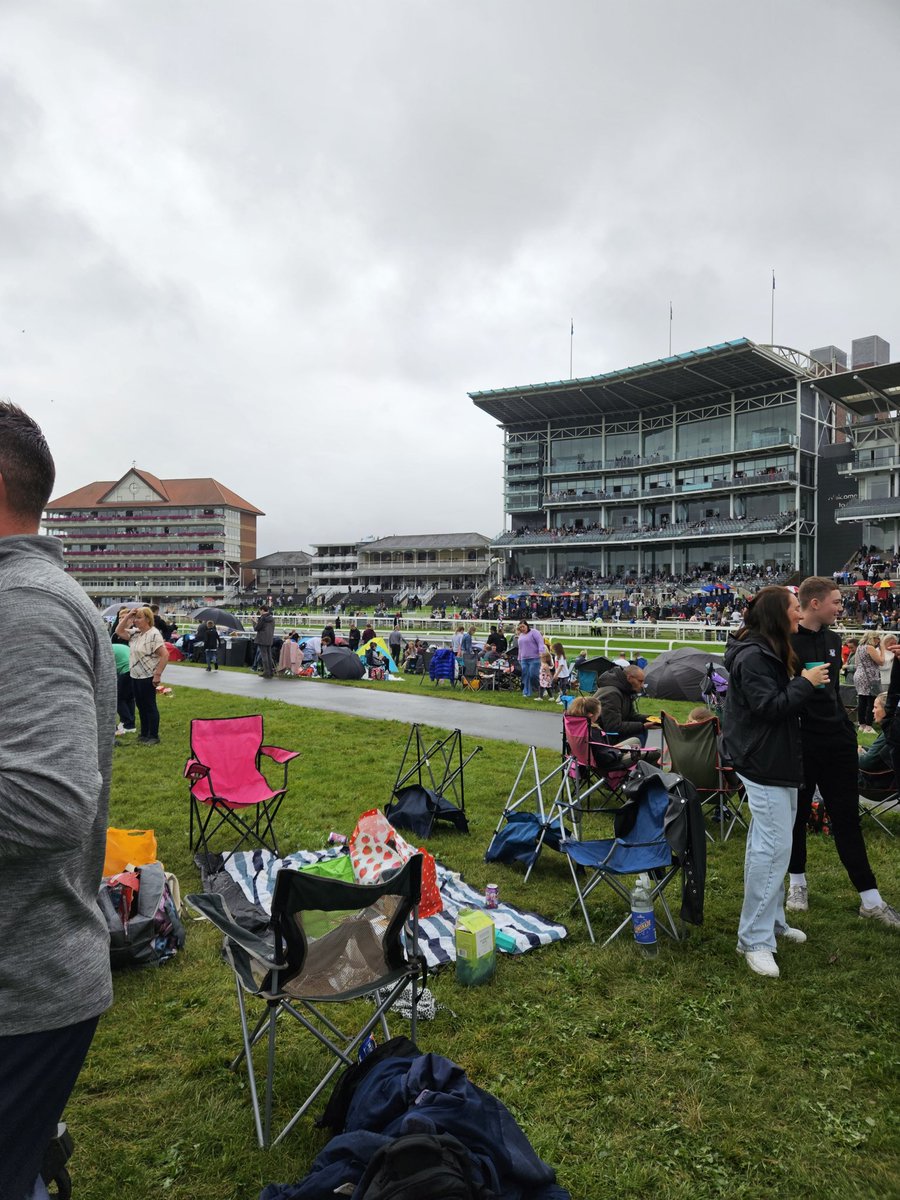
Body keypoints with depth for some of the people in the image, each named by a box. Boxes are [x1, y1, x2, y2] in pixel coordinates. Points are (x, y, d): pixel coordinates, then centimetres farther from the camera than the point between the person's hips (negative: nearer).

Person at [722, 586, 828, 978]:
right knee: (775, 845, -10)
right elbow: (768, 707, -24)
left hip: (776, 760, 11)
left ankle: (771, 920, 29)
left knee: (767, 842, 17)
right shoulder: (752, 657, -19)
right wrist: (806, 682, -17)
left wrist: (804, 681, 7)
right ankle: (755, 939, -2)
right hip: (763, 763, -11)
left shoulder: (773, 653, 13)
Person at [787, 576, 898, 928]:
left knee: (847, 818, 9)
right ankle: (797, 882, 29)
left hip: (836, 740, 6)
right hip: (799, 741, -6)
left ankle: (870, 899, 15)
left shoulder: (833, 639, 11)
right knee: (797, 814, 10)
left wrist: (848, 729, 18)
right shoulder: (786, 640, -12)